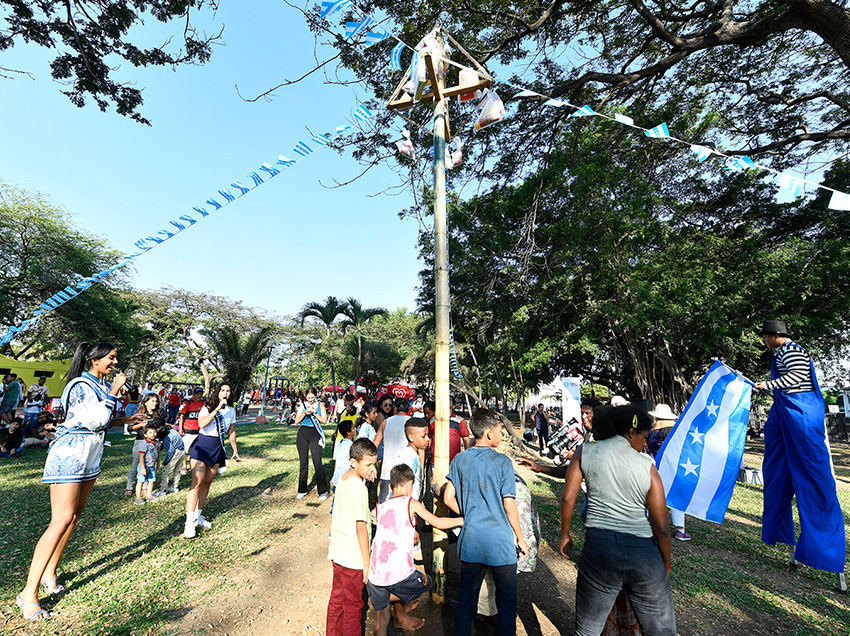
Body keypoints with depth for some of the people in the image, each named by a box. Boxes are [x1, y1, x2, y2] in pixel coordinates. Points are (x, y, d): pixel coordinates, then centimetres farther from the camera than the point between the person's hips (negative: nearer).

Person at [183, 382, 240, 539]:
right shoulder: (207, 408, -5)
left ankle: (198, 516, 23)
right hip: (202, 445, -5)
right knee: (197, 482, -10)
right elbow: (201, 424, -23)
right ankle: (189, 522, -5)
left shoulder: (231, 411, 9)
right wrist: (217, 409, -25)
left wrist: (235, 450, 15)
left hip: (218, 448, 5)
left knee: (207, 483, 10)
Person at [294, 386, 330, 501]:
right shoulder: (303, 405, 8)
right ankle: (302, 490, 21)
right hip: (303, 434, 3)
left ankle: (323, 491, -1)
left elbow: (324, 420, -4)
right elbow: (296, 421, 2)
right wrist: (305, 413, -13)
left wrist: (314, 413, -16)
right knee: (303, 462, 8)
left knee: (317, 463, -8)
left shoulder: (320, 405, 4)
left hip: (315, 434, -3)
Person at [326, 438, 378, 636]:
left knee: (336, 599, 24)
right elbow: (360, 527, -24)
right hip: (353, 558, -8)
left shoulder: (342, 479, -1)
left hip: (338, 553, 8)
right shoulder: (359, 487, -28)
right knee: (353, 605, 12)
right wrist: (367, 563, -15)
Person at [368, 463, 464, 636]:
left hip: (374, 575, 5)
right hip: (398, 575, -5)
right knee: (426, 582, 25)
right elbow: (438, 523, 2)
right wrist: (461, 520, 15)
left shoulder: (381, 507, 11)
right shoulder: (411, 503, -3)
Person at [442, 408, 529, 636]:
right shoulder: (502, 462, -13)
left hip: (470, 540, 4)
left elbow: (448, 498, 0)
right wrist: (521, 538, 2)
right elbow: (509, 506, -11)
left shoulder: (460, 460, -2)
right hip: (500, 543, -3)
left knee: (466, 599, 20)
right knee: (506, 601, 16)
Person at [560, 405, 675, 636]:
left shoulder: (585, 452, -2)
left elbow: (568, 498, -3)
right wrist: (666, 565, 16)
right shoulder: (647, 466, -4)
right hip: (642, 550, 0)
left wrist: (565, 534, 12)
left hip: (598, 545, 0)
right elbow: (661, 528, -2)